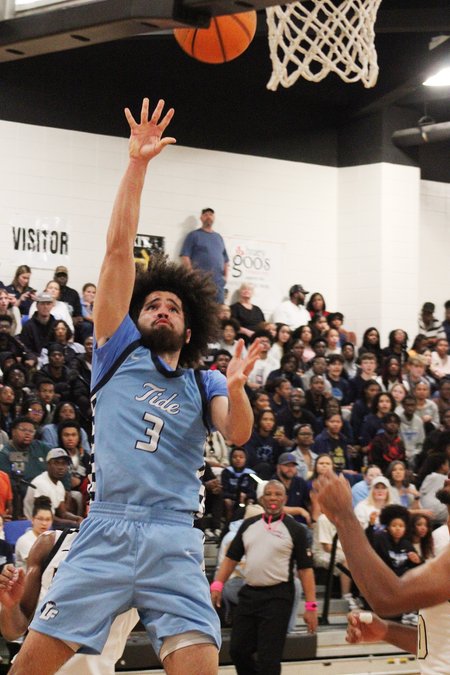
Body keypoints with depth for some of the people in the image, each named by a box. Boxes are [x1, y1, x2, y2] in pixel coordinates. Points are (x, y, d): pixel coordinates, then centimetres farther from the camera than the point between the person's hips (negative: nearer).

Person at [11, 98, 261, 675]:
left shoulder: (203, 384, 17)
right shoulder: (119, 351, 14)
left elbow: (237, 434, -2)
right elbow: (118, 250, 8)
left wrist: (235, 388, -23)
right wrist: (136, 165, 3)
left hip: (173, 542, 1)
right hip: (104, 532, 0)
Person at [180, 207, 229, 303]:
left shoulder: (218, 237, 23)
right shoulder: (194, 235, 7)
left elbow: (225, 259, 25)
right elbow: (185, 256, -1)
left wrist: (225, 276, 11)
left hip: (218, 282, 5)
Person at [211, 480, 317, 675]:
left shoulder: (294, 529, -3)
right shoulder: (248, 525, 9)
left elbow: (305, 568, -5)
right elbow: (231, 557, 13)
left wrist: (310, 605, -11)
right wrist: (218, 585, -1)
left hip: (278, 597, -5)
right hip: (249, 593, 5)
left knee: (269, 658, -4)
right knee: (237, 650, 9)